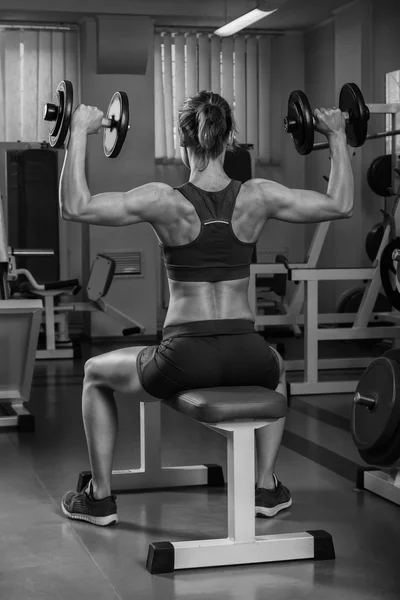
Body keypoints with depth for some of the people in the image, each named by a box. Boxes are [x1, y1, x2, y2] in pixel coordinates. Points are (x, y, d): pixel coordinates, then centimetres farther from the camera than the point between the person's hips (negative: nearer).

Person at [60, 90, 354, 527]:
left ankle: (100, 497, 28)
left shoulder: (166, 201, -10)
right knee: (275, 368, 42)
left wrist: (79, 133, -6)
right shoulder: (257, 197, -2)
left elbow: (74, 206, -12)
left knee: (95, 373, 27)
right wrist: (336, 137, 18)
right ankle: (266, 487, 38)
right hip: (247, 359, 3)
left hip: (184, 361, -3)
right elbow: (341, 204, 10)